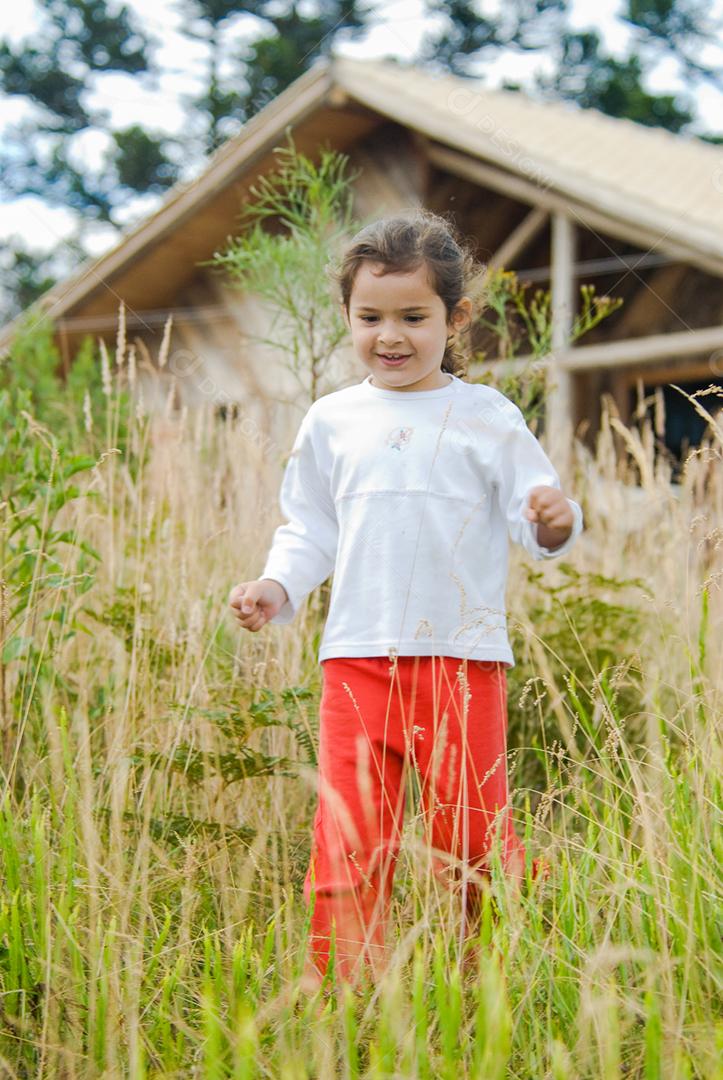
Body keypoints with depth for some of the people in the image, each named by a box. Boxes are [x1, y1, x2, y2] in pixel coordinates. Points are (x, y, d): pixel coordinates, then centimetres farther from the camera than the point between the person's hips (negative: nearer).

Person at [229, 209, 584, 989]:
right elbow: (308, 530, 16)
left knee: (471, 834, 1)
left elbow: (533, 516, 2)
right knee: (349, 839, 1)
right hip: (357, 659, 2)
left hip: (464, 658, -2)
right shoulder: (332, 422, 10)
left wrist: (554, 521, -21)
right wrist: (275, 587, -1)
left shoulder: (488, 417, 4)